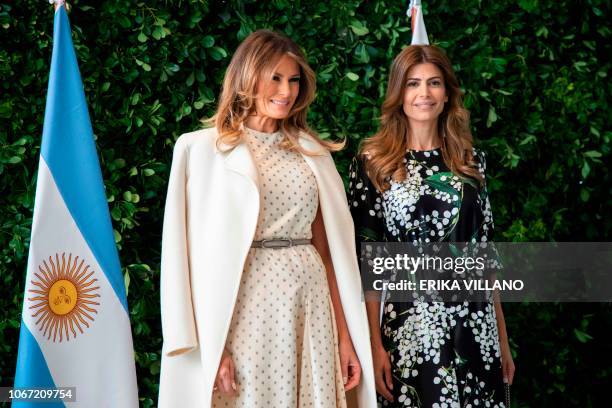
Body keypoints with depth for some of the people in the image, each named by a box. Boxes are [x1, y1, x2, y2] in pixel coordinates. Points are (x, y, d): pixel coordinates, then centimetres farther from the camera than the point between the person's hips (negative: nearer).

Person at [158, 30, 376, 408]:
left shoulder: (312, 151, 12)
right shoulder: (203, 148, 0)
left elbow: (328, 248, 10)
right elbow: (194, 251, -6)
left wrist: (345, 336, 5)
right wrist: (212, 345, -13)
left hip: (312, 311, 4)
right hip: (246, 310, -4)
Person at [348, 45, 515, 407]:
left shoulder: (471, 161, 8)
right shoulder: (373, 163, -2)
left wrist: (502, 336, 9)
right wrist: (374, 344, -10)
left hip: (476, 327, 3)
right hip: (408, 327, -3)